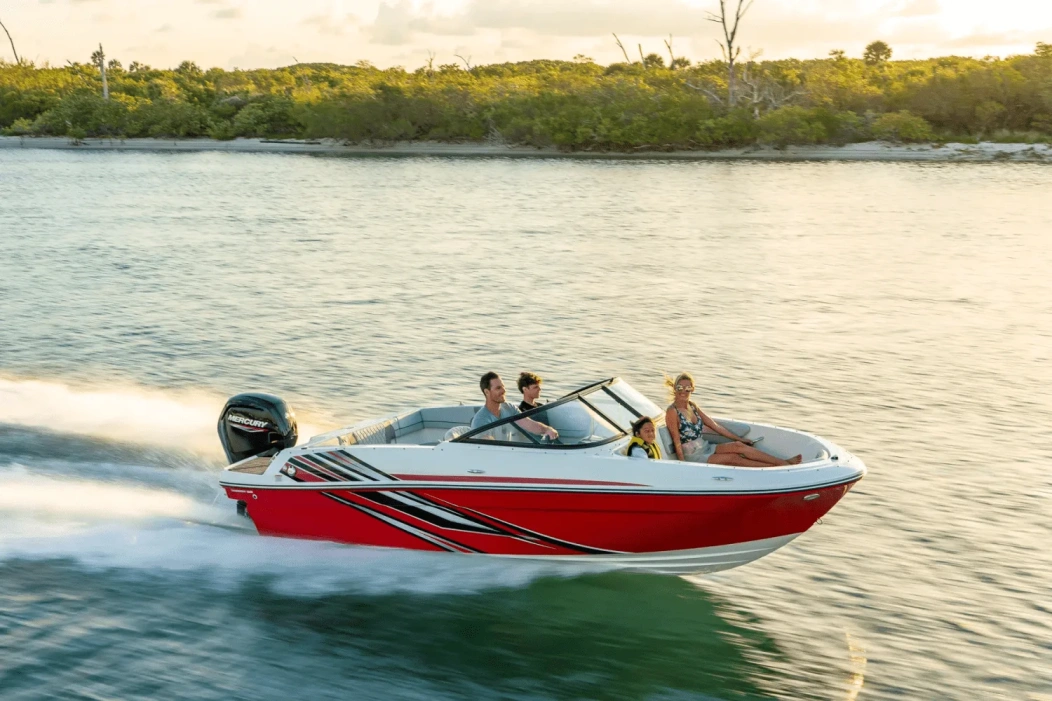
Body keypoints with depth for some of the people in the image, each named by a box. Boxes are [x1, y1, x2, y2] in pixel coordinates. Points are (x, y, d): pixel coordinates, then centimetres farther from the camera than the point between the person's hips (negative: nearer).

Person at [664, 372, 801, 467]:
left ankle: (783, 462, -20)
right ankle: (778, 467, -23)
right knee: (732, 458, -21)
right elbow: (677, 442, -16)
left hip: (705, 447, 7)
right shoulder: (672, 412, -14)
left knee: (738, 446, -14)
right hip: (692, 456, -7)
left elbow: (714, 425, 14)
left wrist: (739, 439, 15)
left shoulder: (692, 406, 9)